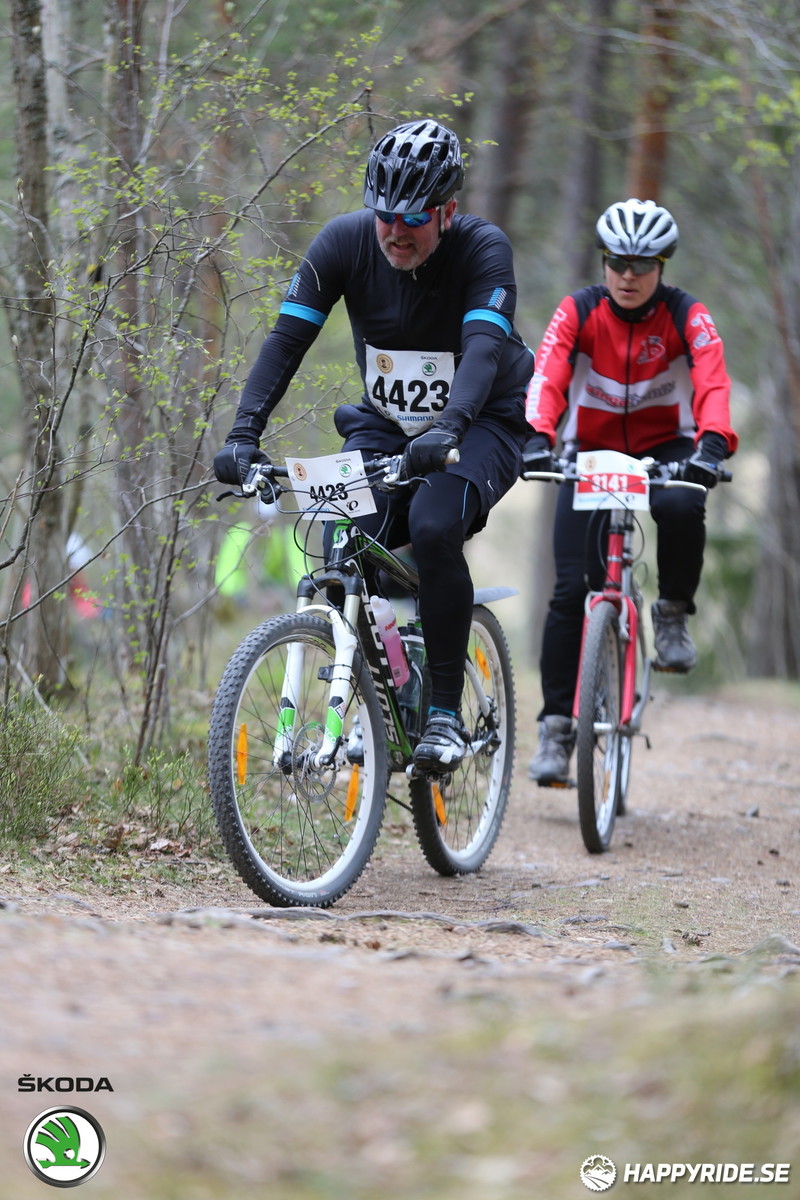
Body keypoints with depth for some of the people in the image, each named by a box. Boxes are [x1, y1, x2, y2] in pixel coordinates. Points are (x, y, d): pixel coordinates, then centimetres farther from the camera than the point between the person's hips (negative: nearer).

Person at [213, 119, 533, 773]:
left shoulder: (483, 249, -23)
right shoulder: (345, 241, -15)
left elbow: (484, 349, -37)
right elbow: (287, 338, -19)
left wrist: (448, 428, -56)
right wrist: (244, 433, -33)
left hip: (485, 425, -4)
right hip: (385, 424, 4)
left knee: (434, 529, -31)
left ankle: (445, 713, -20)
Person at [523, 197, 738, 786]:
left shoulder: (686, 316, -13)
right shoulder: (579, 311, -13)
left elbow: (712, 380, -29)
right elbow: (547, 375, -27)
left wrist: (713, 442, -48)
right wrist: (538, 436, -47)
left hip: (665, 448, 0)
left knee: (681, 508, -37)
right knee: (572, 589, -13)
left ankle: (674, 614, -10)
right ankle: (557, 726, -5)